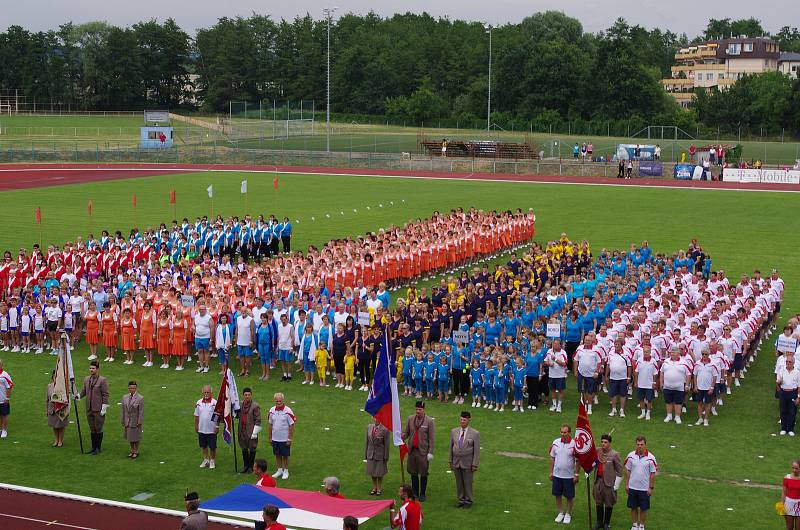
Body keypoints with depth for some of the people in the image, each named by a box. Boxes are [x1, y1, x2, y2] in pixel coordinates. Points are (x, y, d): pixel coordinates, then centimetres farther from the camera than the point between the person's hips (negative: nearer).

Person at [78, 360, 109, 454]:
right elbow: (84, 391, 16)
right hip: (89, 409, 6)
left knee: (98, 429, 3)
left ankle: (98, 448, 12)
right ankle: (93, 447, 23)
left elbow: (105, 395, -10)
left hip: (98, 410, -6)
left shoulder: (102, 380, -10)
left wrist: (104, 408, -13)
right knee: (92, 429, 14)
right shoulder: (87, 379, 8)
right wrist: (78, 395, -6)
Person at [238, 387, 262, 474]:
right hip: (242, 430, 5)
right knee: (244, 449, 13)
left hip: (251, 431, -5)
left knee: (252, 449, 6)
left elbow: (258, 420, -10)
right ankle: (245, 466, 25)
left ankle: (251, 467, 16)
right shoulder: (240, 404, 6)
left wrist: (254, 433, -13)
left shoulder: (255, 406, -11)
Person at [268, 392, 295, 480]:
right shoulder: (272, 410, 0)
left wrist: (289, 439, -11)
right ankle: (279, 470, 27)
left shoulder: (288, 411, -13)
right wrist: (270, 437, 10)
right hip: (275, 438, 4)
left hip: (284, 439, -4)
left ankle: (286, 471, 19)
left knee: (285, 456, 6)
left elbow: (291, 425, -10)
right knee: (277, 455, 13)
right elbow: (270, 424, 9)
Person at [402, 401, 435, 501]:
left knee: (423, 474, 2)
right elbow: (406, 432, 10)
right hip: (412, 450, 4)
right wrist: (401, 437, -13)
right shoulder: (410, 419, 4)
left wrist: (430, 452, -10)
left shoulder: (429, 421, -7)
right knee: (413, 473, 12)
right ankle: (414, 493, 24)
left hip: (423, 451, -4)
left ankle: (422, 494, 13)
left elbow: (431, 438, -6)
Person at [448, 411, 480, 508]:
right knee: (459, 482, 10)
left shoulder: (475, 434, -8)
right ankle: (461, 500, 22)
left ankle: (468, 501, 18)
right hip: (456, 462, 4)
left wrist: (474, 464, -10)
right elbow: (451, 447, 9)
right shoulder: (454, 431, 5)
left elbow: (477, 451, -8)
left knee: (467, 482, 4)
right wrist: (450, 461, 8)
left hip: (467, 463, -4)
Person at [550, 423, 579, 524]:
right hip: (557, 474, 3)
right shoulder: (556, 442, -2)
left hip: (569, 475, -3)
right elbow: (552, 458, 6)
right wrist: (551, 472, 7)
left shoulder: (574, 444, -13)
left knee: (569, 496, 8)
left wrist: (576, 474, -7)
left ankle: (568, 514, 25)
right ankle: (561, 513, 29)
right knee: (557, 495, 12)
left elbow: (577, 461, -7)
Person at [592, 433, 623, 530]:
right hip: (598, 481, 5)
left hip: (609, 482, -4)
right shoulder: (597, 452, 2)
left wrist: (616, 486, -10)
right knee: (598, 503, 14)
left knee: (608, 504, 8)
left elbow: (619, 471, -9)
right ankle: (599, 522, 29)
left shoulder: (614, 455, -12)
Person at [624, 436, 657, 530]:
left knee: (643, 508, 8)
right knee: (633, 507, 10)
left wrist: (651, 487, -5)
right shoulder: (631, 456, -3)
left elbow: (653, 474, -4)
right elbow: (627, 470, 5)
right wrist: (627, 484, 4)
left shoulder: (651, 458, -9)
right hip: (632, 487, 2)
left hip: (645, 488, -2)